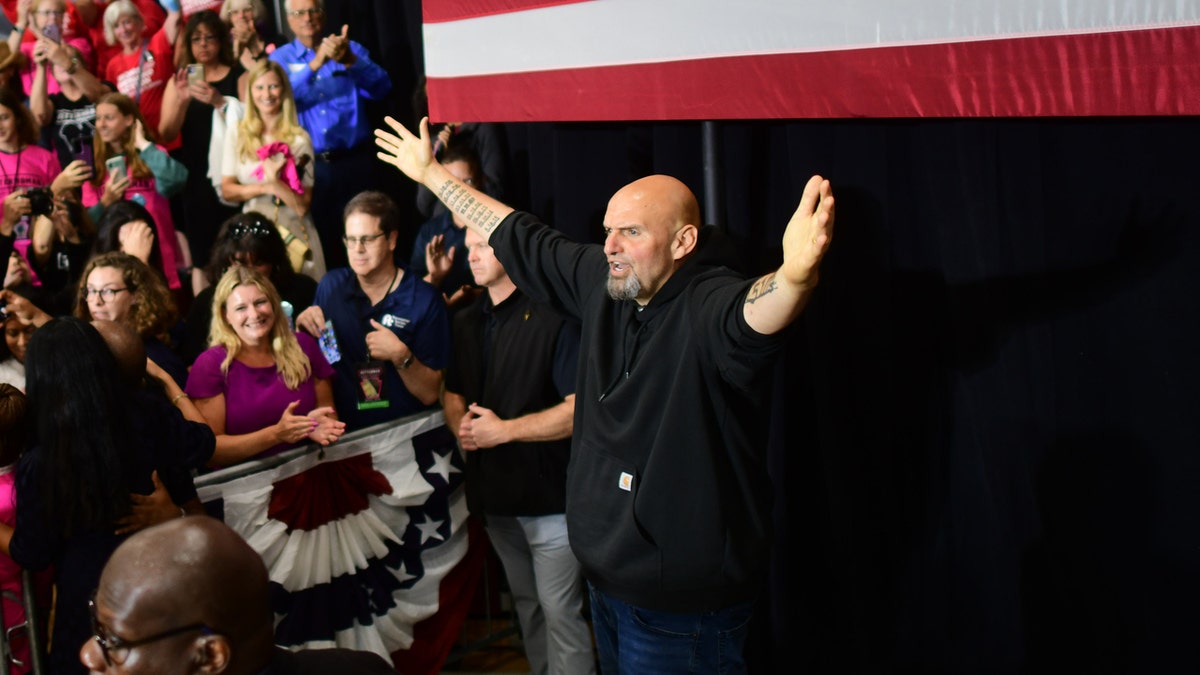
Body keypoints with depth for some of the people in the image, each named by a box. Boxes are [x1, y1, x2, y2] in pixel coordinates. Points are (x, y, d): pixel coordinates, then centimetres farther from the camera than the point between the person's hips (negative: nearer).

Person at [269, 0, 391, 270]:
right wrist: (317, 62, -25)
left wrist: (348, 60, -26)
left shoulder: (350, 49, 8)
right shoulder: (281, 58, 8)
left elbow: (381, 88, -8)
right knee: (320, 243, 7)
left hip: (355, 162, 0)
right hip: (309, 167, 0)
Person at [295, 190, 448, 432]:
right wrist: (302, 327, 0)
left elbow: (430, 394, -6)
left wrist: (400, 356, -21)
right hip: (343, 428, 3)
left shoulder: (425, 300, -6)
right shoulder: (331, 285, 7)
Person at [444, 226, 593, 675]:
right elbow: (453, 392, 21)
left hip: (549, 495, -7)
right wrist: (461, 425, -2)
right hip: (494, 492, 8)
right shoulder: (467, 323, 11)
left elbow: (581, 406, -20)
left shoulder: (551, 317, -14)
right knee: (526, 603, 19)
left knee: (559, 610, -4)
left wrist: (505, 430, -19)